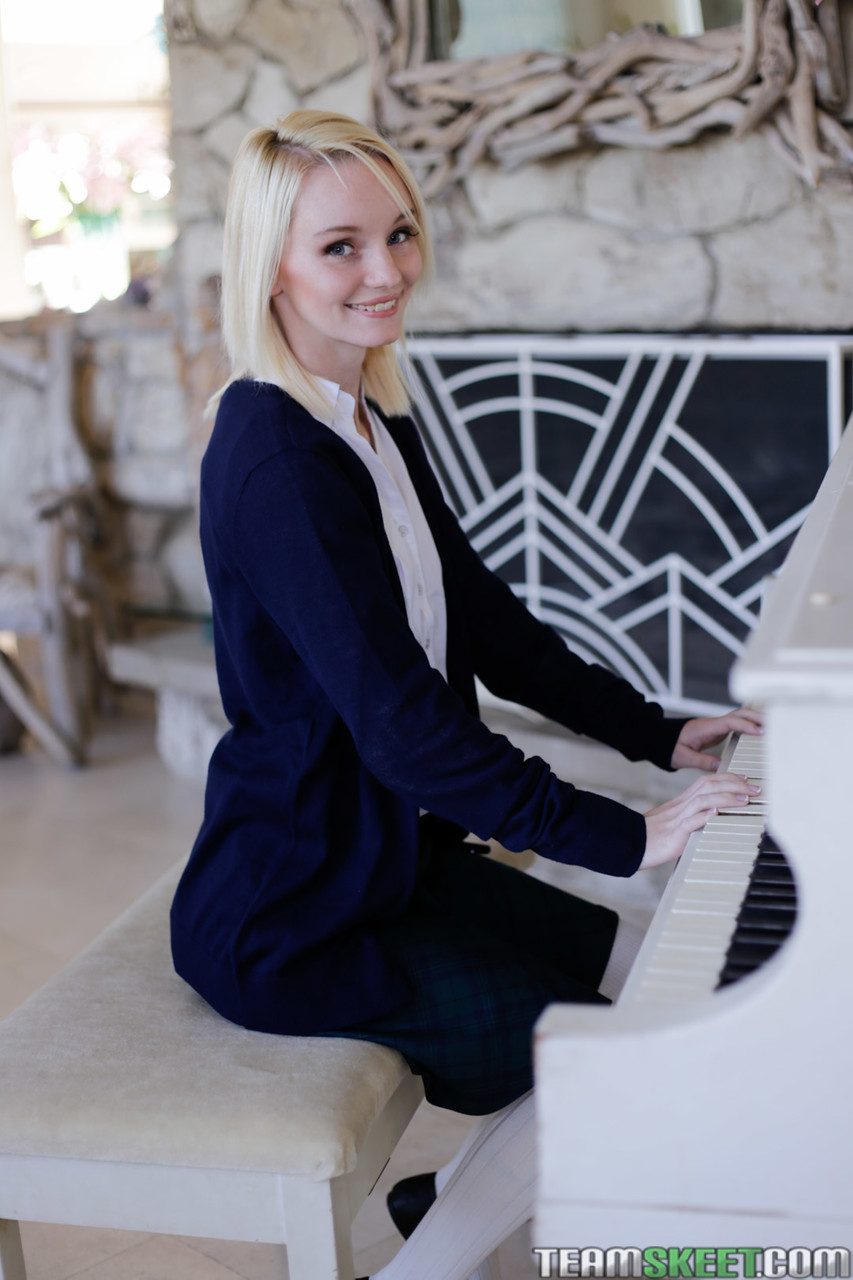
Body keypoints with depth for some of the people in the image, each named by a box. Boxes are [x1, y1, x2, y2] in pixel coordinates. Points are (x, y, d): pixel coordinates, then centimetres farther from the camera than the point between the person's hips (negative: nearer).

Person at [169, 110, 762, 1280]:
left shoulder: (375, 424, 7)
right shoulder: (274, 459, -24)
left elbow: (486, 623, 13)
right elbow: (402, 718, -28)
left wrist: (659, 734, 9)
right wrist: (626, 836, -25)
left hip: (400, 853, 9)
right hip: (293, 916, -9)